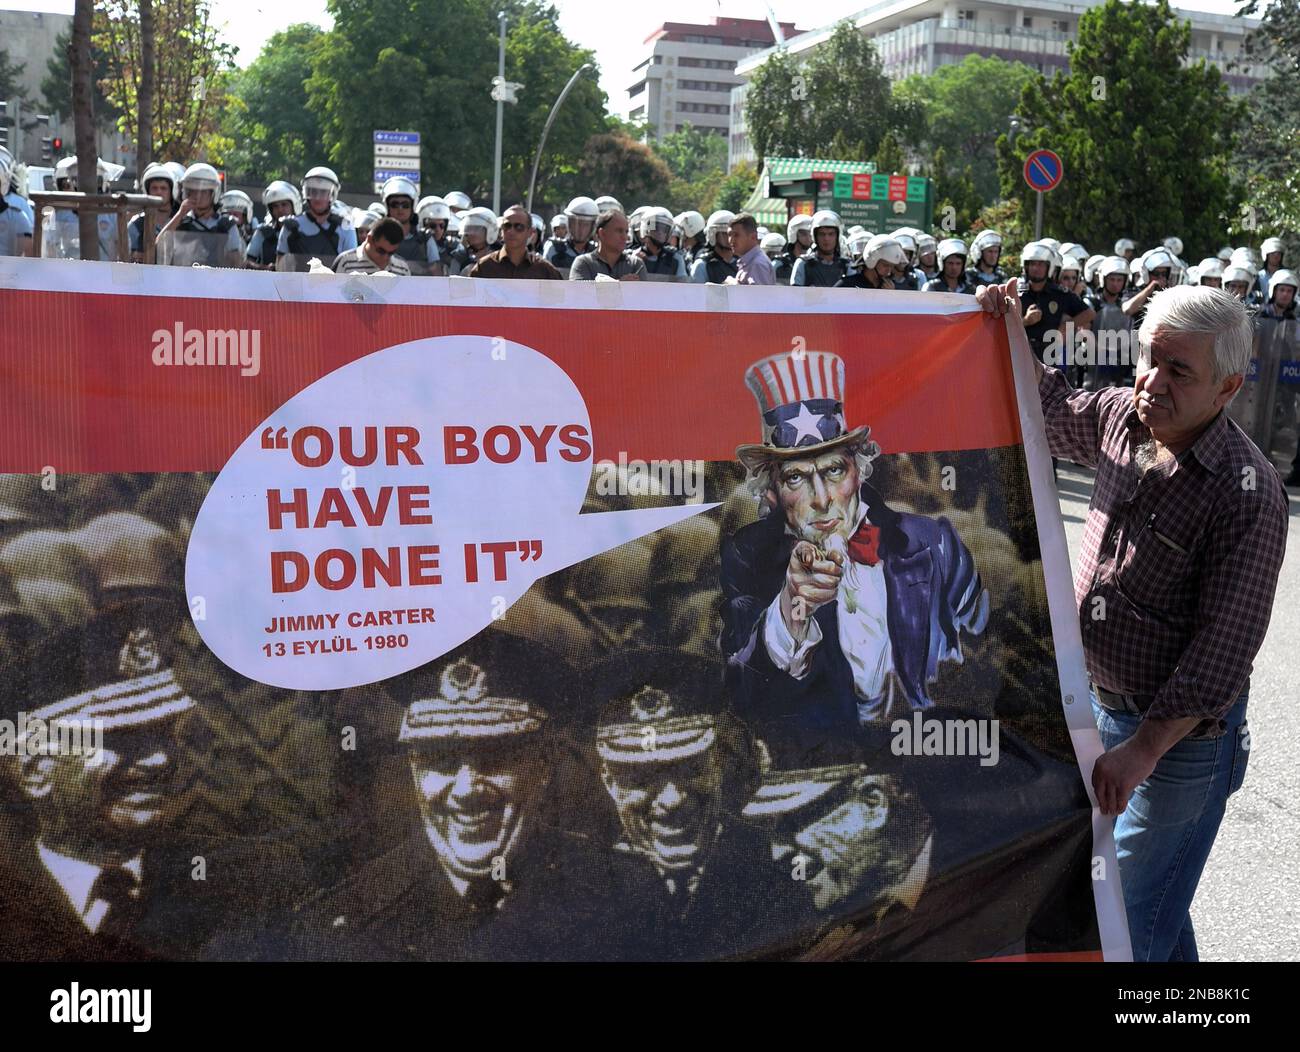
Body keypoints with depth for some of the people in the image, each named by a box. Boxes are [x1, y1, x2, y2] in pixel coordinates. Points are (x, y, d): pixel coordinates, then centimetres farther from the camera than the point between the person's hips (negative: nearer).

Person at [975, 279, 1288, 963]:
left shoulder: (1248, 494, -24)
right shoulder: (1122, 416, -4)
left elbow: (1224, 648, -24)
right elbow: (1051, 411, 20)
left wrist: (1142, 749, -26)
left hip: (1181, 733, -8)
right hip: (1100, 703, 8)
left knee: (1131, 926, 0)